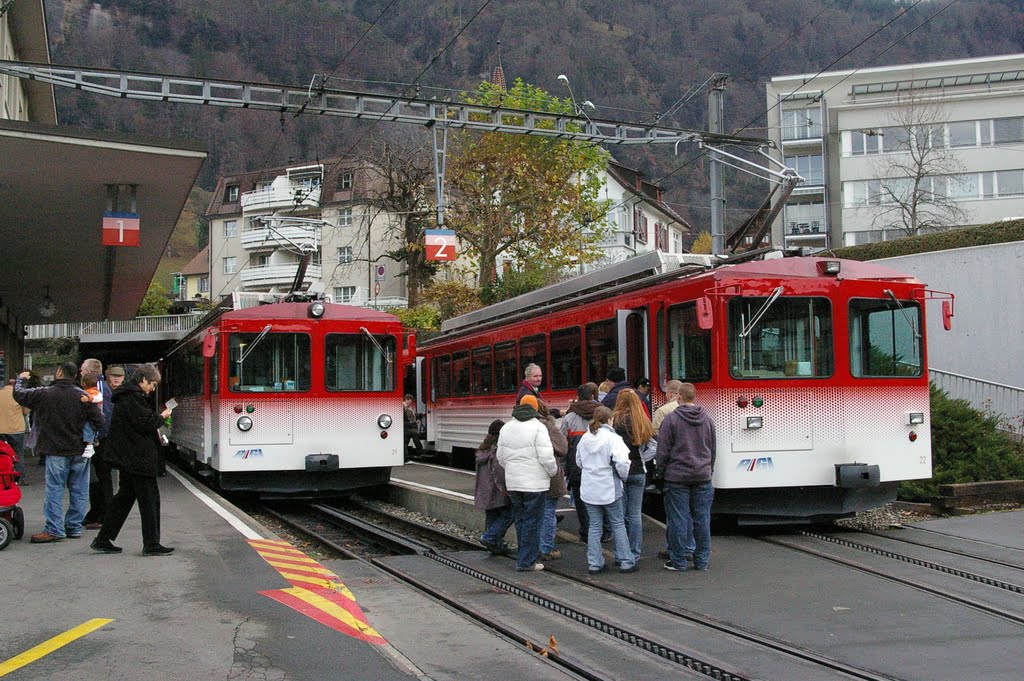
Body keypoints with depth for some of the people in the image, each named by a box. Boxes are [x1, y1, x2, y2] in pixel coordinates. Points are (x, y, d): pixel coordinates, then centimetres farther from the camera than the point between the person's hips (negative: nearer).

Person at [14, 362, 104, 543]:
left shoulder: (44, 394, -8)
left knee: (54, 489, 1)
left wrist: (21, 379, 25)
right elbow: (99, 422, -6)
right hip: (80, 452, 2)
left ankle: (54, 529, -3)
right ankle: (74, 528, 13)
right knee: (78, 491, 8)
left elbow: (19, 394, 5)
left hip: (56, 452, -2)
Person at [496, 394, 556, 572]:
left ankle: (527, 556, 23)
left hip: (512, 482, 6)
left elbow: (501, 457, 12)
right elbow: (546, 456, -16)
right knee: (532, 522, 1)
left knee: (520, 520, 16)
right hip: (535, 482, -6)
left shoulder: (506, 428, 8)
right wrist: (553, 471, 1)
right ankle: (526, 561, 2)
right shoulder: (537, 427, -12)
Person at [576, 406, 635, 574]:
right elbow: (622, 462, -21)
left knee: (594, 526, 10)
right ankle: (626, 561, 11)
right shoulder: (612, 438, -14)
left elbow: (579, 461, 14)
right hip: (609, 489, -4)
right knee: (618, 524, 8)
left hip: (589, 489, 4)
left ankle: (594, 563, 10)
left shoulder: (585, 438, 4)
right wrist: (624, 476, -3)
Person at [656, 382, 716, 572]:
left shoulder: (671, 419, -9)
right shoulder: (707, 419, 7)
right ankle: (702, 560, 13)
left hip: (677, 476, -4)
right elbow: (712, 449, 15)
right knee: (702, 519, 8)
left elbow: (663, 451, -7)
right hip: (702, 477, 4)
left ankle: (678, 561, 5)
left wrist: (661, 472, 5)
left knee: (678, 519, 1)